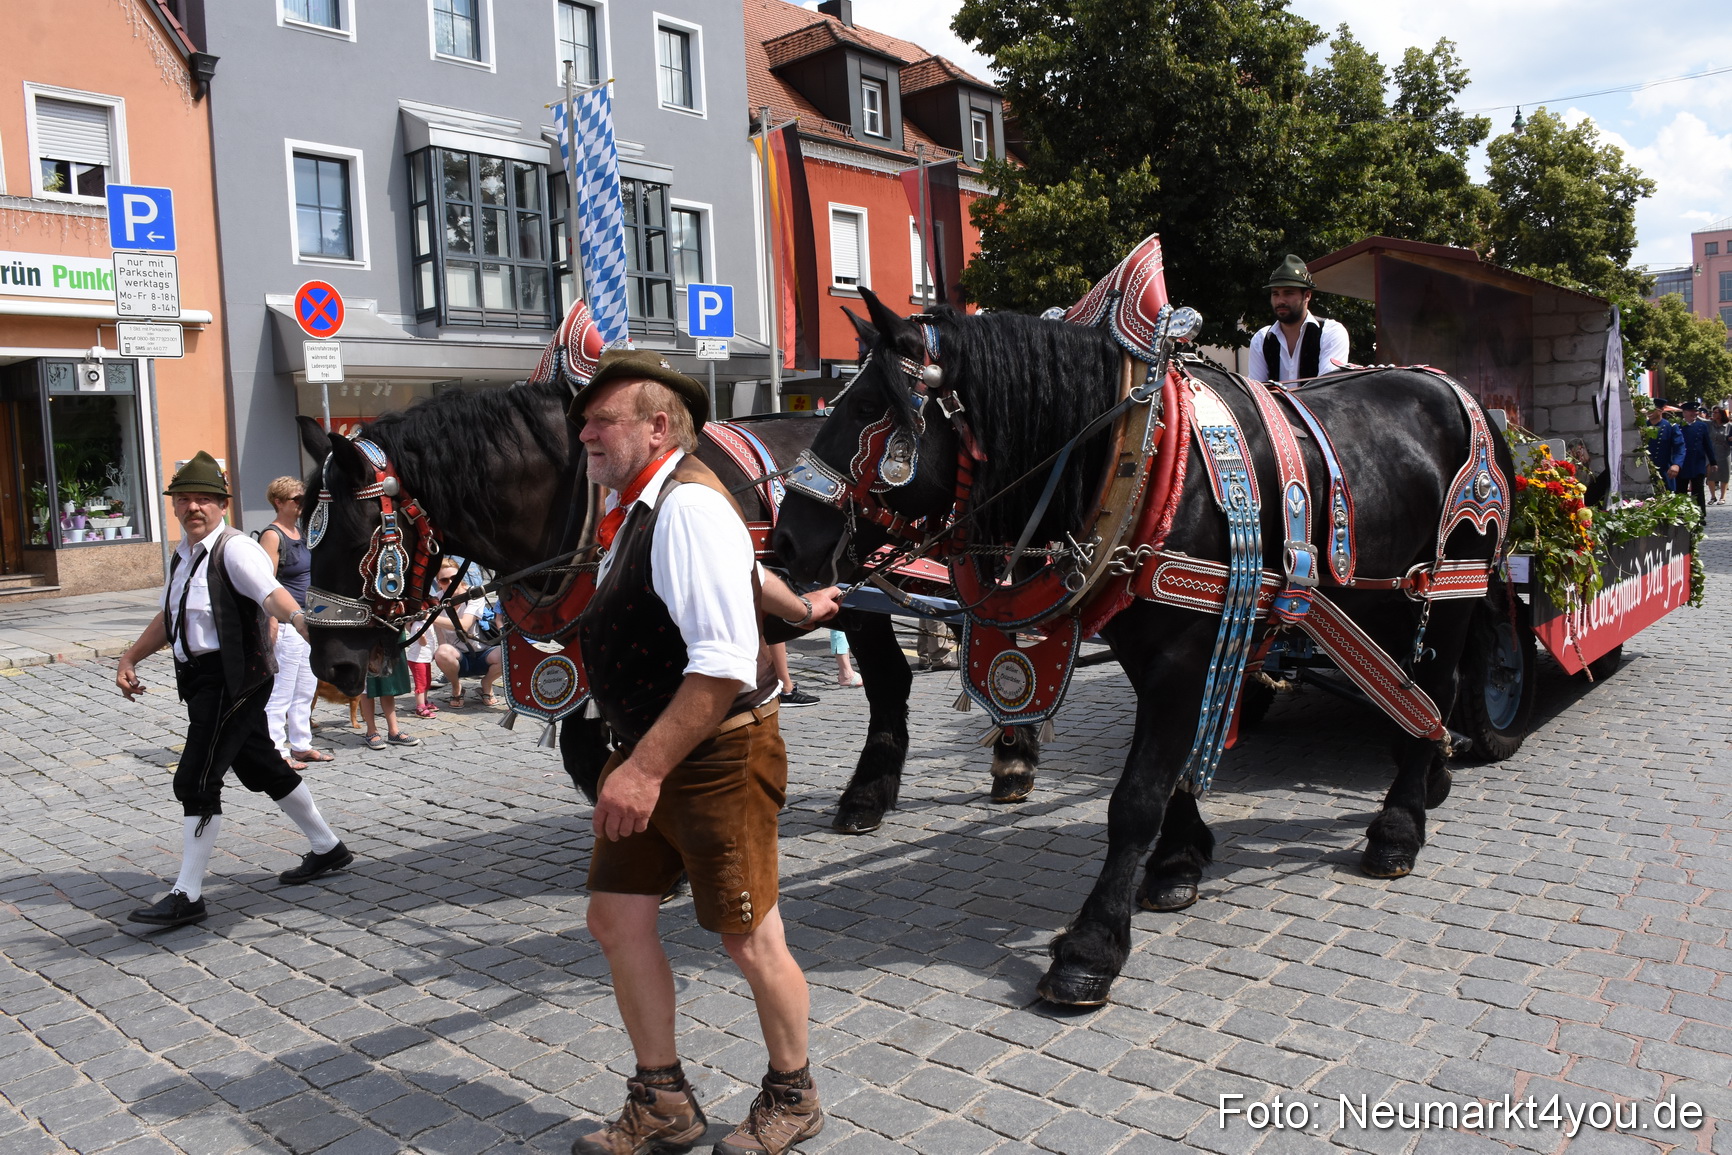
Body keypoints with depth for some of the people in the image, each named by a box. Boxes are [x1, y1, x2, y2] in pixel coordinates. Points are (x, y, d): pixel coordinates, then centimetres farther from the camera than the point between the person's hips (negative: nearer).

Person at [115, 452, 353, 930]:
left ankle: (187, 895, 0)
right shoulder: (182, 554, 13)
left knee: (196, 781, -9)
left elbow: (270, 592, -34)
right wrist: (130, 659, 22)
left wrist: (298, 619, -53)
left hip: (233, 679, -9)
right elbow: (168, 616, 27)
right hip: (202, 680, 9)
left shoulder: (235, 549, -15)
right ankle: (327, 848, 32)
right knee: (263, 769, 18)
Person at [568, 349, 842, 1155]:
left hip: (717, 757, -9)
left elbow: (726, 664, -29)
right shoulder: (635, 508, 9)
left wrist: (646, 769, -28)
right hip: (647, 756, 9)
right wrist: (799, 609, 42)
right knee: (616, 920, 12)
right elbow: (739, 564, 26)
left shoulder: (686, 507, -21)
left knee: (748, 939, 6)